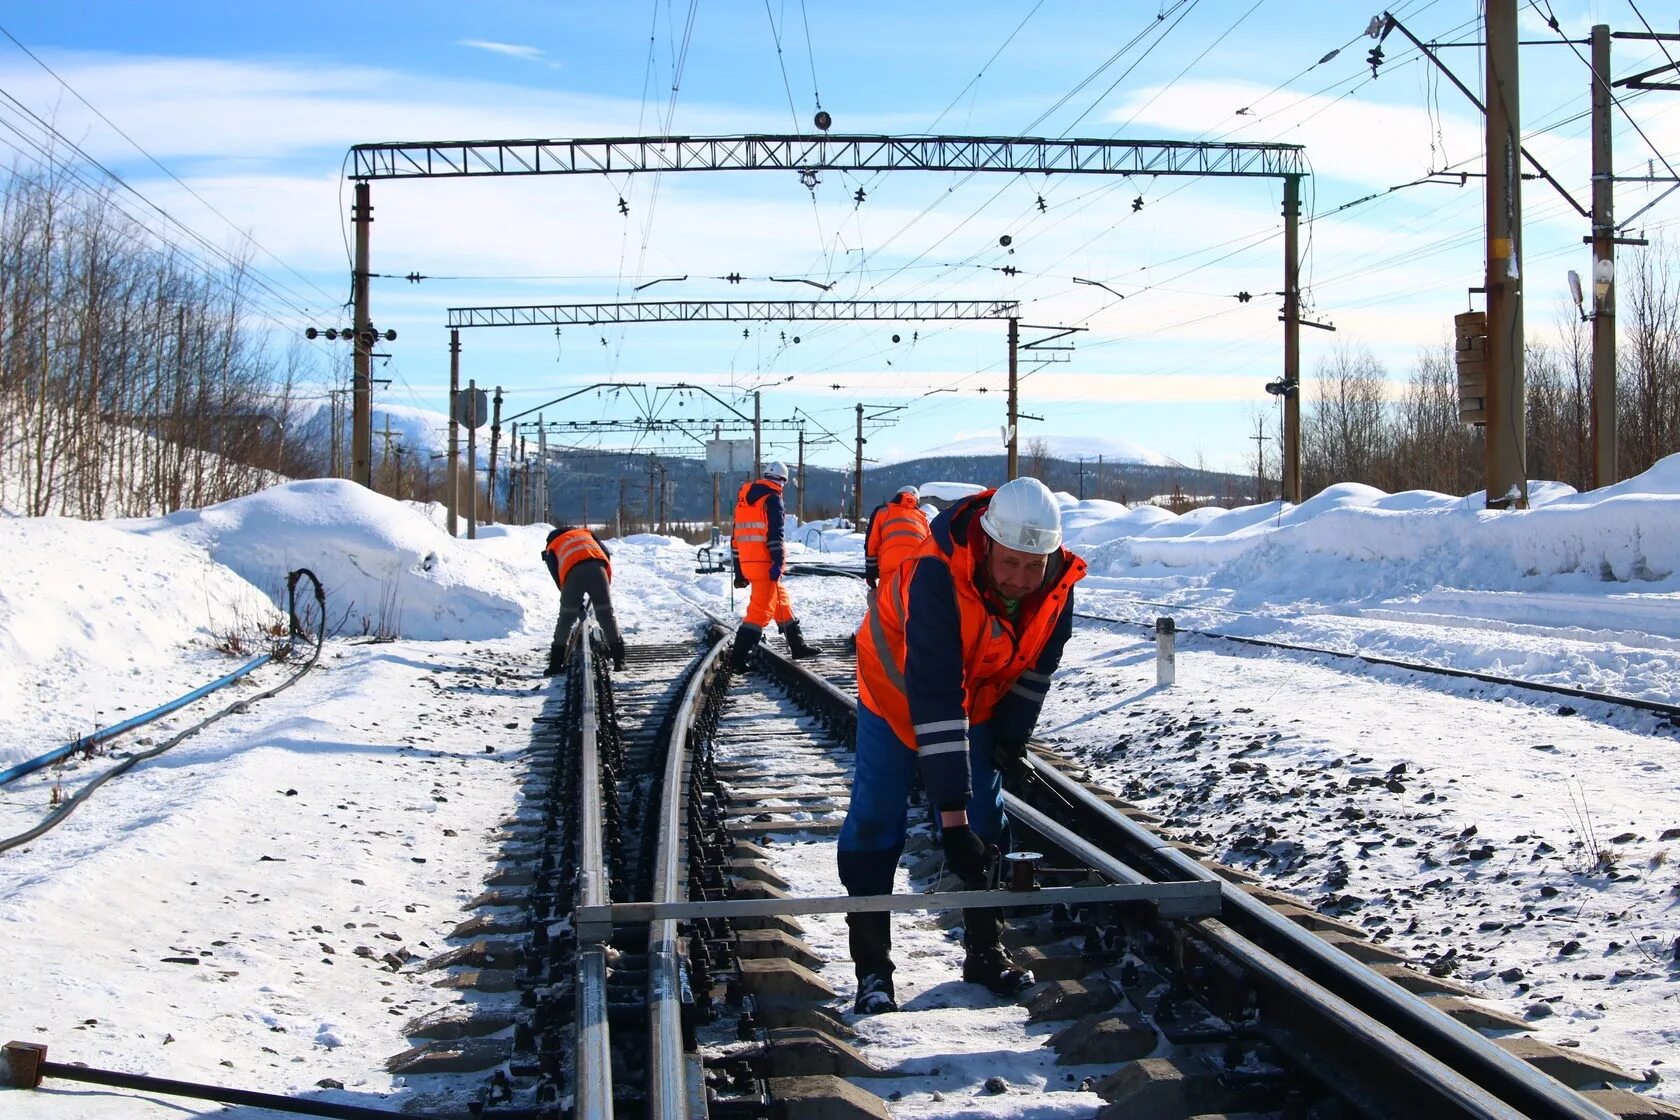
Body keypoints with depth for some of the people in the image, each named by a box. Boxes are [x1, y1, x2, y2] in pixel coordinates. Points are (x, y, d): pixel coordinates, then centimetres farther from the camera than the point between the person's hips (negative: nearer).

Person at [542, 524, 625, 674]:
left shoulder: (551, 548, 33)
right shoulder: (586, 533, 39)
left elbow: (557, 577, 21)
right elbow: (606, 554, 23)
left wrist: (577, 603, 24)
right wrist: (606, 585, 24)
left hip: (573, 571, -1)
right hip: (597, 567, 1)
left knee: (566, 618, 12)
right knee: (606, 615, 12)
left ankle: (556, 664, 13)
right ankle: (619, 660, 12)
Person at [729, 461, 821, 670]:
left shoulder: (744, 498, 18)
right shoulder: (772, 499, -6)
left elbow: (736, 537, 20)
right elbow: (775, 534, -16)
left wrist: (739, 572, 23)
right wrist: (777, 564, -16)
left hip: (746, 563, 9)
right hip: (765, 564, -9)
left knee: (781, 600, 21)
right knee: (761, 609, -7)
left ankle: (797, 646, 31)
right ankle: (738, 659, -13)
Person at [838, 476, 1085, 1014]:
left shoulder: (1059, 582, -25)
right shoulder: (937, 574, -42)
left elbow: (1038, 663, -3)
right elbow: (933, 698, -44)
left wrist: (1010, 736, -2)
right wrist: (952, 814, -45)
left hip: (978, 700, 5)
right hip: (898, 691, -4)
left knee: (985, 823, 5)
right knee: (875, 821, -9)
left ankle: (985, 950, 19)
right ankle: (872, 967, -2)